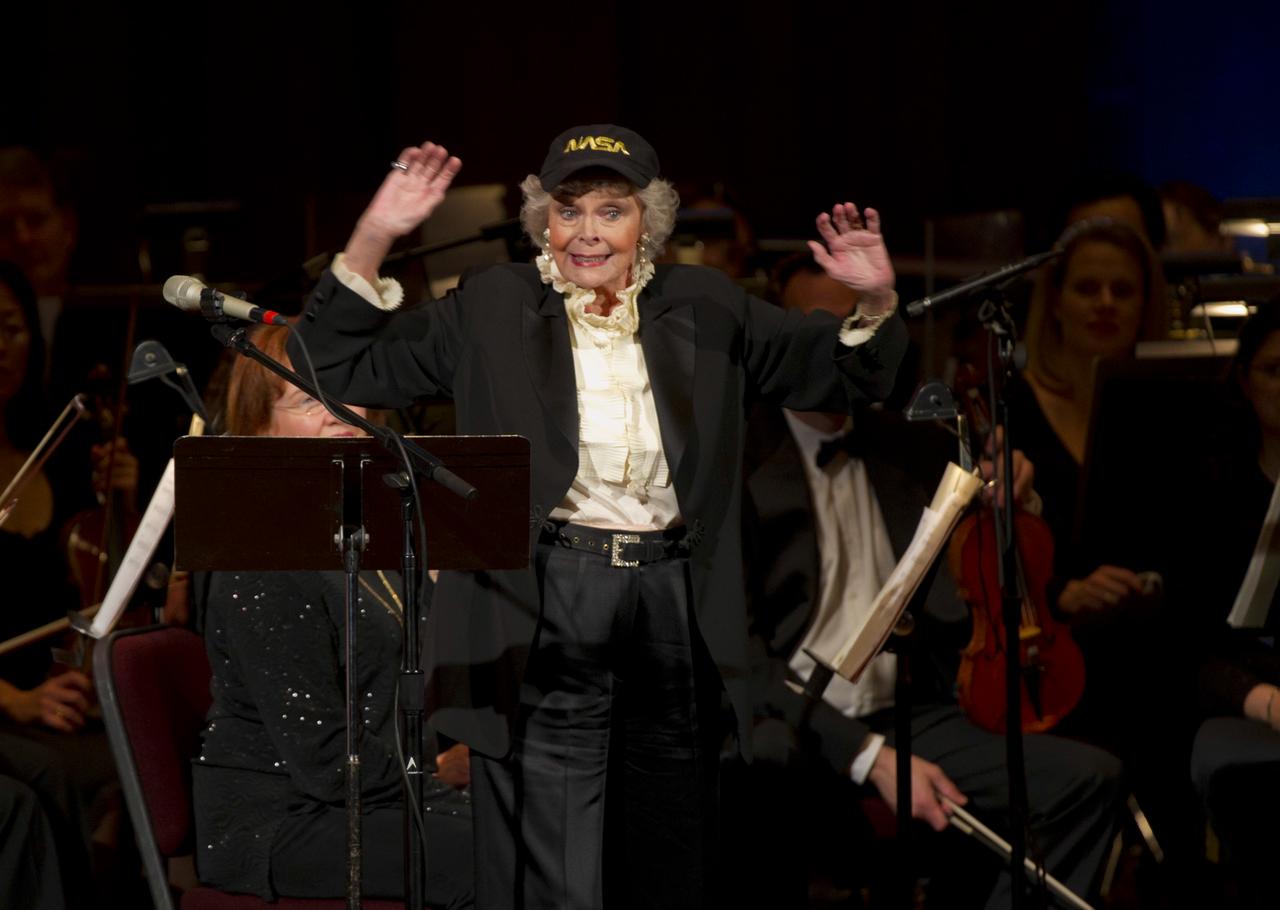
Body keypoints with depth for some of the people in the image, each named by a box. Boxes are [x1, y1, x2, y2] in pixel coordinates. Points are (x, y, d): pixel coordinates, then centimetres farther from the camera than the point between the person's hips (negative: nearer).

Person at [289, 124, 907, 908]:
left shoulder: (705, 309, 11)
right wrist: (373, 239, -9)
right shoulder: (493, 310, 5)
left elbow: (840, 374, 15)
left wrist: (876, 301, -6)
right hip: (543, 618, -3)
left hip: (675, 619, 3)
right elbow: (344, 370, 2)